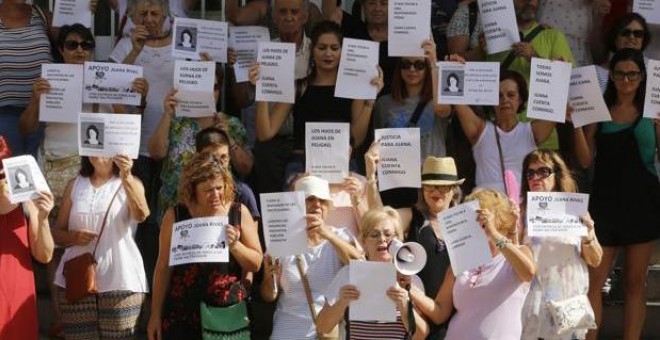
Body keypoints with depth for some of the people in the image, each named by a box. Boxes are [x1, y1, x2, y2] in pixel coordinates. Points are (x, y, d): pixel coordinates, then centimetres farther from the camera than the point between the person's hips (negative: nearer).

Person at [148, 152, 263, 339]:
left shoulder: (239, 213, 1)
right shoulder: (175, 215, 0)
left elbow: (256, 263, 3)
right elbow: (164, 268, 3)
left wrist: (235, 245, -15)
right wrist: (156, 315, 3)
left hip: (229, 312, 1)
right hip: (182, 315, 0)